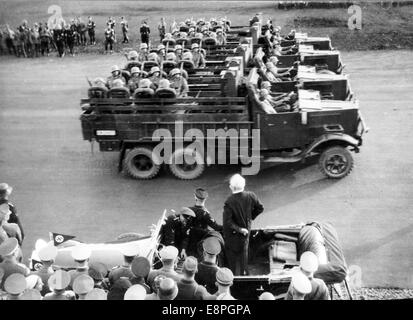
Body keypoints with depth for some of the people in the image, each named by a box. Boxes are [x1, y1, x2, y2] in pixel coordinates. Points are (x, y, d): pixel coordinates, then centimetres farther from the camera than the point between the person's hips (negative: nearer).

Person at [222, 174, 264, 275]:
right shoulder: (250, 196, -17)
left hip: (233, 234, -5)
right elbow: (260, 208, -2)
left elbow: (227, 221, -27)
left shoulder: (229, 202, -30)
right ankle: (244, 272, 43)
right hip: (246, 230, 5)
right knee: (244, 251, 27)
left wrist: (238, 229, -15)